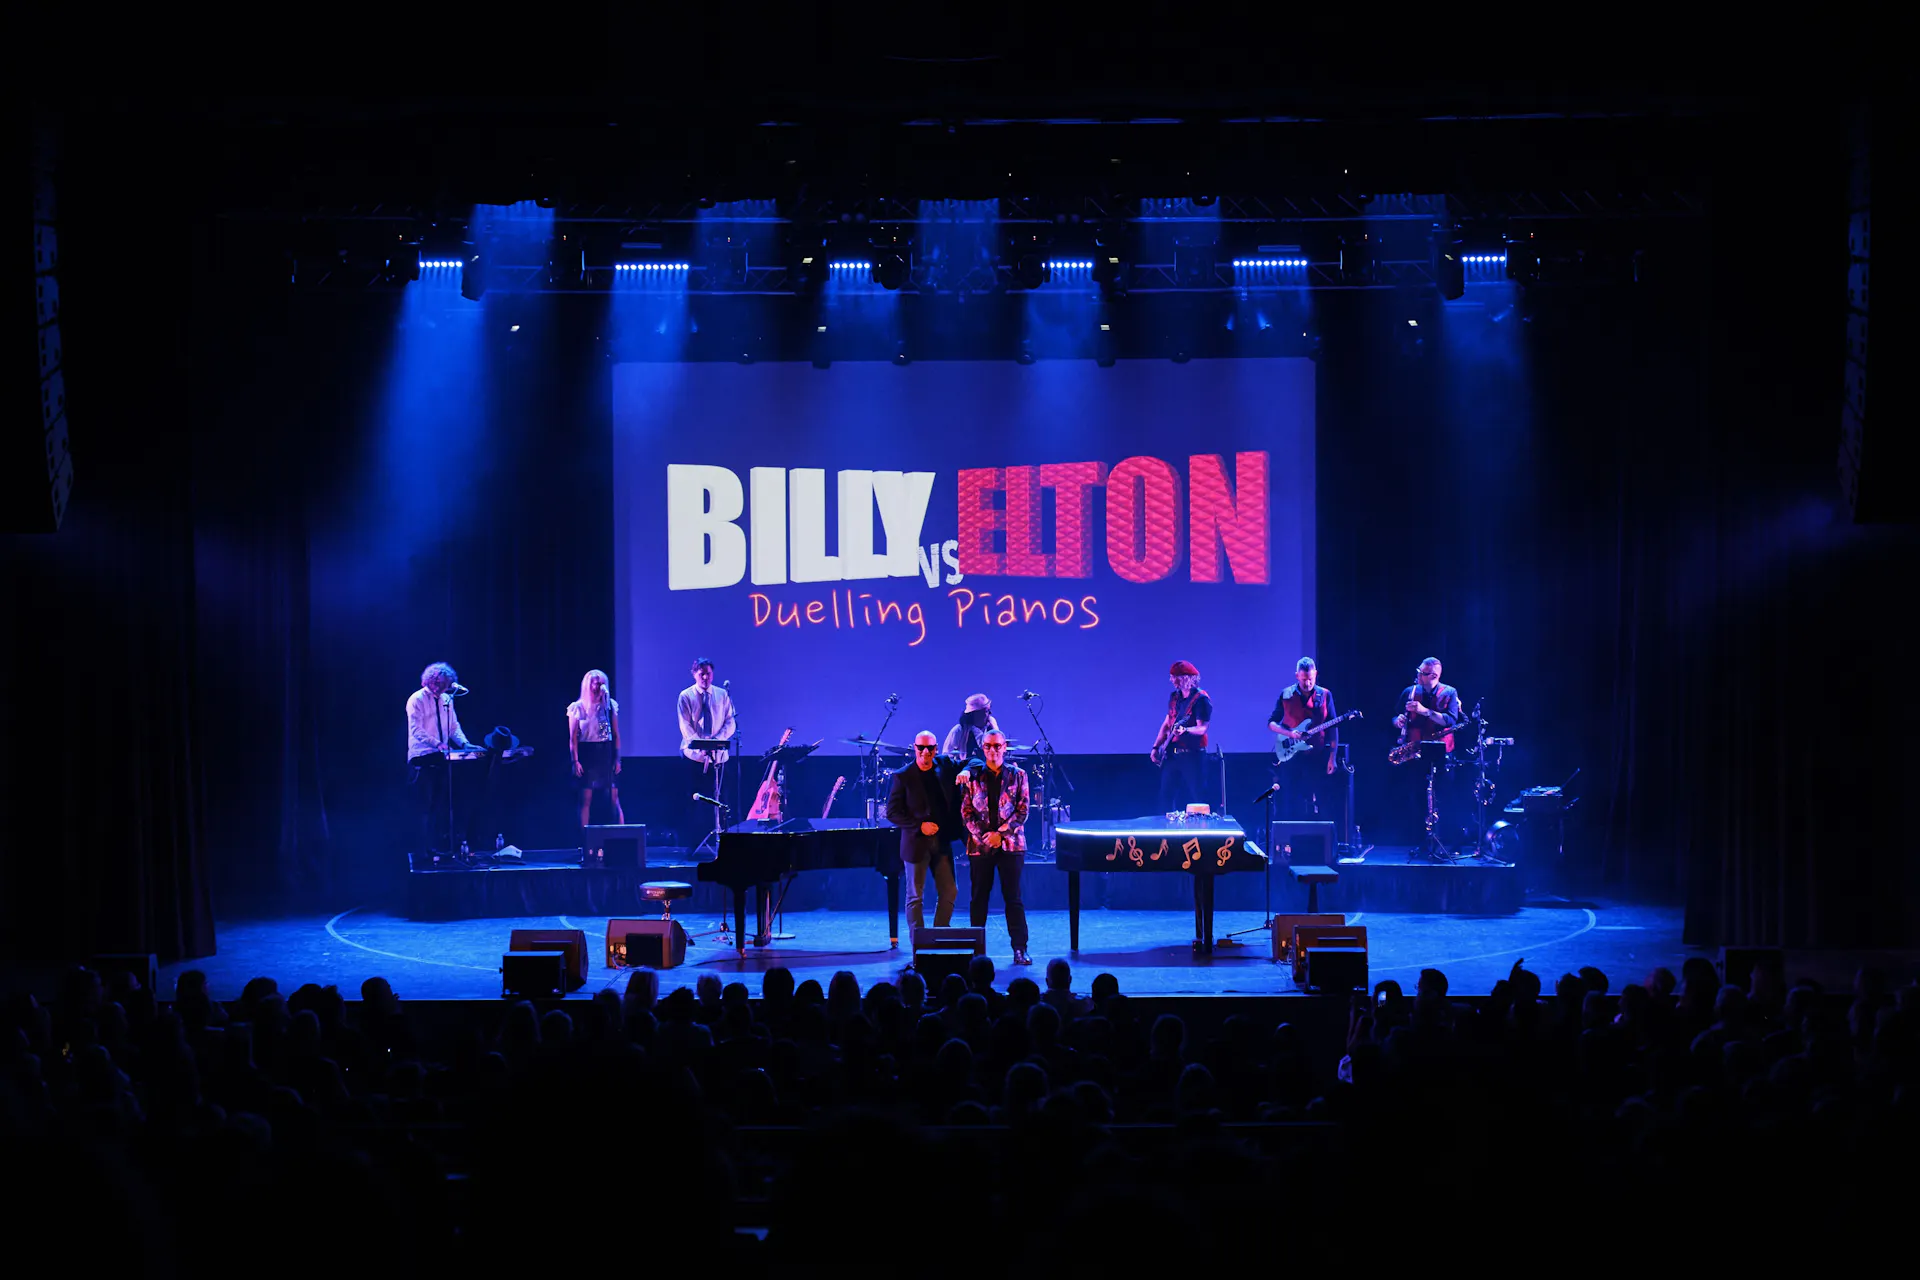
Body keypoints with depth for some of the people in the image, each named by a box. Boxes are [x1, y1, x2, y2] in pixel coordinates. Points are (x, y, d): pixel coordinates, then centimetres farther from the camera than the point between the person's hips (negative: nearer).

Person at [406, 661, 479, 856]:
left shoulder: (446, 700, 12)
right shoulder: (417, 700, -9)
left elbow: (454, 726, 15)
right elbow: (417, 730, -18)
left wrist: (464, 743, -3)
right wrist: (438, 744, -28)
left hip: (440, 758, 6)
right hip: (421, 759, -6)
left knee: (443, 804, 5)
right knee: (427, 806, -5)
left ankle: (444, 846, 8)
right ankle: (429, 847, 0)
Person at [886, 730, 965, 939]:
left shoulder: (946, 766, 4)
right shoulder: (903, 777, -5)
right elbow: (892, 813, -6)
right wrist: (920, 826, -16)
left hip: (942, 841, 4)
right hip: (916, 843, -4)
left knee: (949, 894, 5)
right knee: (915, 897, 1)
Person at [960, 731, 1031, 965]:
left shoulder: (1017, 775, 4)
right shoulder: (973, 777, 6)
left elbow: (1022, 810, 0)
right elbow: (966, 811, 4)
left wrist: (1001, 833, -11)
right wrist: (982, 835, -9)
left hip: (1010, 843, -1)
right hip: (980, 845, 1)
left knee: (1013, 897, -1)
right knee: (978, 898, 4)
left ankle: (1020, 949, 2)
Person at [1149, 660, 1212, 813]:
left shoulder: (1201, 699, -11)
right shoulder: (1174, 697, 13)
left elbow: (1202, 728, -18)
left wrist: (1185, 730, -37)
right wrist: (1156, 747, 11)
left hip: (1192, 755, -7)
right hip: (1171, 754, 7)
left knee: (1197, 798, -6)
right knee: (1166, 796, 7)